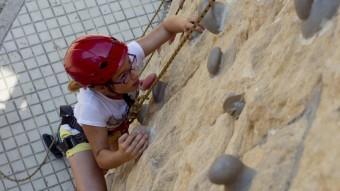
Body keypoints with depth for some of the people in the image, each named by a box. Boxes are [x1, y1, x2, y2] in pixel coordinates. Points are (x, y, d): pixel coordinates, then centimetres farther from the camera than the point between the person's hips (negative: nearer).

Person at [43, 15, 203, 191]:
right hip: (83, 133, -6)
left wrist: (182, 23, -51)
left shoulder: (127, 56, -37)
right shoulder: (91, 107, -45)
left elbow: (167, 26, -28)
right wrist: (123, 155, -53)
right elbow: (101, 157, -31)